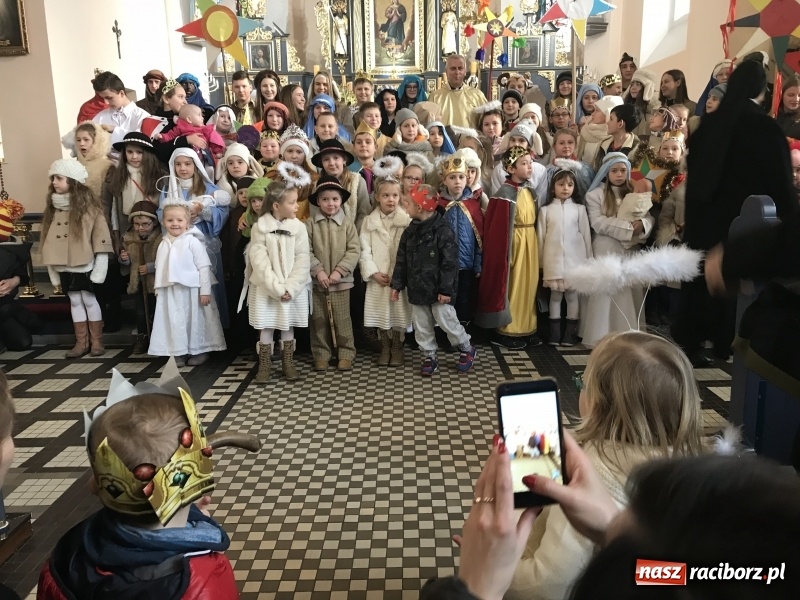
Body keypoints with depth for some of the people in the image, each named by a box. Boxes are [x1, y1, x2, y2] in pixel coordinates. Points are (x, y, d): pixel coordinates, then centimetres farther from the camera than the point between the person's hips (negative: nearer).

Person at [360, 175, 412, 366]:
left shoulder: (407, 221, -3)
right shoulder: (369, 221, 3)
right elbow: (365, 250, 0)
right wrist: (374, 273, -10)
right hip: (378, 278, 2)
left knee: (399, 312, 5)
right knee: (380, 313, 9)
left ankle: (397, 347, 23)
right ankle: (385, 347, 26)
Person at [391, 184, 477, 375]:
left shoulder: (443, 230, -16)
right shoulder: (410, 232, 5)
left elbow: (450, 263, -17)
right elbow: (402, 261, 10)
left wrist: (446, 289, -18)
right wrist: (397, 284, 7)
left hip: (437, 289, -6)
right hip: (417, 288, 6)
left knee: (447, 322, 1)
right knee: (421, 326, 11)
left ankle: (468, 350, 23)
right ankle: (429, 357, 26)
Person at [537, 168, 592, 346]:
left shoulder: (579, 208, 3)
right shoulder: (545, 209, 3)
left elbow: (586, 234, 4)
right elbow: (541, 236, 4)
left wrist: (588, 259, 3)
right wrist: (541, 261, 4)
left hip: (574, 258, 0)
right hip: (553, 259, 0)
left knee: (573, 295, 2)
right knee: (555, 295, 7)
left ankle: (570, 334, 10)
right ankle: (554, 334, 13)